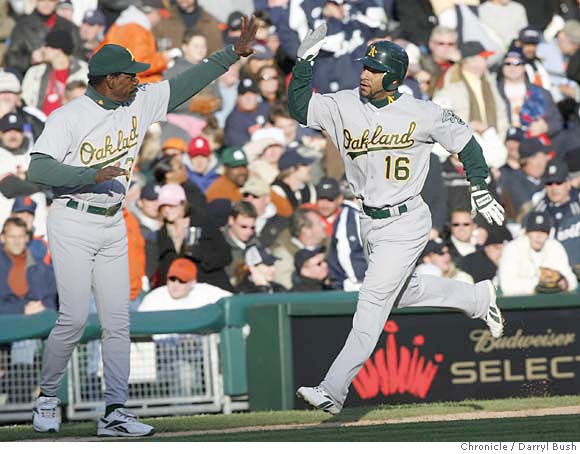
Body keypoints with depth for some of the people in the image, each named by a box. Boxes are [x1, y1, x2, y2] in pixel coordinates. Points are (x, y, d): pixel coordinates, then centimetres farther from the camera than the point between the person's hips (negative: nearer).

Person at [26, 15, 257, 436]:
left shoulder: (140, 102, 5)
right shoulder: (69, 116, -13)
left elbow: (187, 84, 10)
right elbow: (38, 168, -21)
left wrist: (234, 53, 4)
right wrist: (93, 175, -28)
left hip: (113, 227, 6)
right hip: (72, 224, -6)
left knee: (118, 319, 1)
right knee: (75, 317, -11)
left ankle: (115, 412, 2)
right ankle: (46, 400, 7)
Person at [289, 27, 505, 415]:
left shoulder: (421, 114, -12)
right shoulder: (344, 106, -3)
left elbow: (463, 139, 0)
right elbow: (299, 107, -9)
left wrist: (481, 191, 0)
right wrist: (306, 59, -17)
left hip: (406, 223, -7)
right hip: (370, 223, 7)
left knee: (373, 301, -12)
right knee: (402, 294, 21)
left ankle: (333, 391, -15)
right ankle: (478, 298, 45)